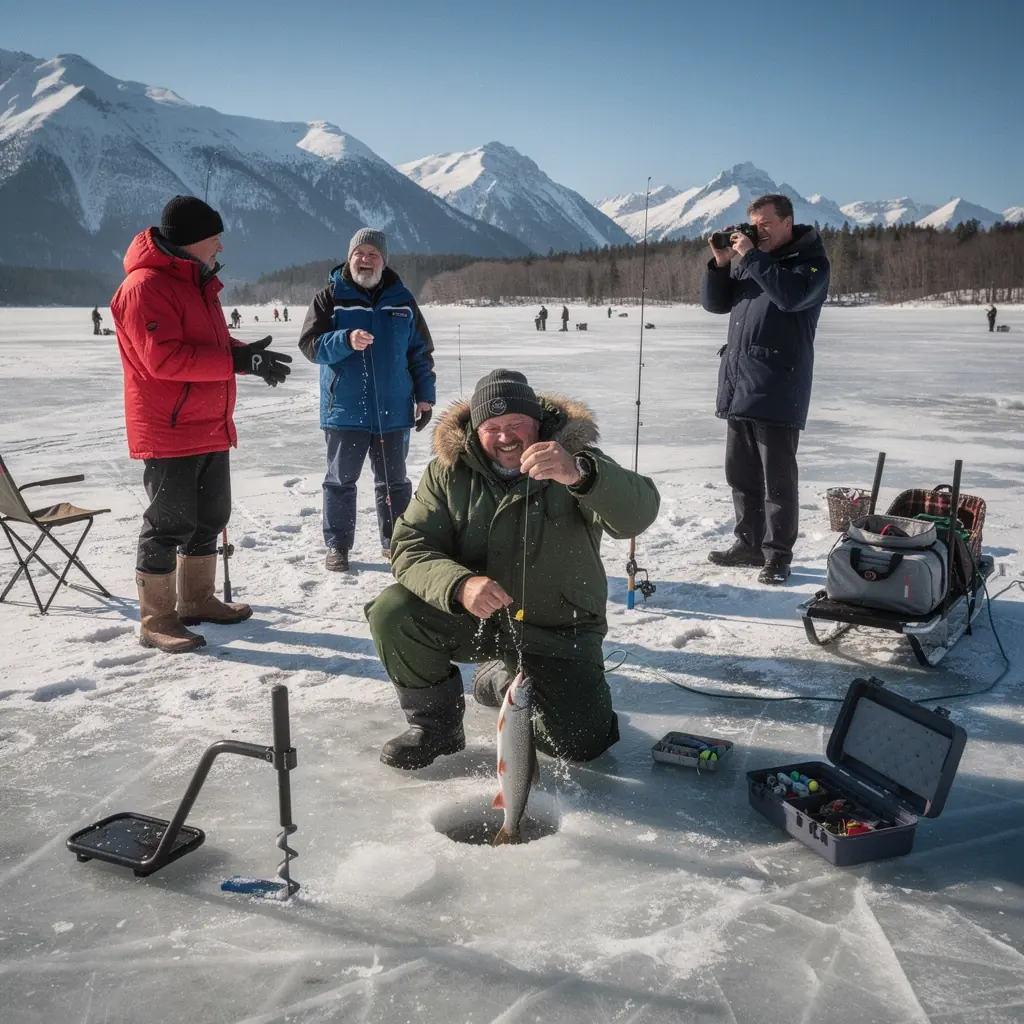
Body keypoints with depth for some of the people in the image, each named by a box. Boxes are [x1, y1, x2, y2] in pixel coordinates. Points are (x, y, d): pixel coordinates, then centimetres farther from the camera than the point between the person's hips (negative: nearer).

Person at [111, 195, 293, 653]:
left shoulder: (196, 282, 15)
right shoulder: (145, 286, -17)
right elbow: (164, 357, -25)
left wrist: (250, 353, 2)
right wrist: (238, 361, -26)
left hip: (210, 428, 10)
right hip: (169, 432, -10)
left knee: (209, 518, 16)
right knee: (170, 524, -4)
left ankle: (197, 600, 31)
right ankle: (156, 621, 7)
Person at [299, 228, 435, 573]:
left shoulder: (402, 300, 8)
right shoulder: (330, 298, 1)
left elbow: (421, 352, 11)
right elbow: (310, 344, -8)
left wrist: (425, 396, 5)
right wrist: (346, 340, -26)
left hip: (393, 411, 2)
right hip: (345, 411, -2)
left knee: (393, 482, 11)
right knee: (340, 481, 6)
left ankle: (394, 542, 23)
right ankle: (337, 546, 16)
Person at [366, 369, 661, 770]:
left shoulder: (574, 462, -13)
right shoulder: (448, 472, -6)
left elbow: (637, 514, -31)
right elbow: (411, 548, -12)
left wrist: (580, 475, -53)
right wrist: (459, 585, -34)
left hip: (558, 630, -1)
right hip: (472, 617, 1)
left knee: (580, 743, -10)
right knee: (392, 613, -24)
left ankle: (500, 679, 22)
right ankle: (434, 722, 3)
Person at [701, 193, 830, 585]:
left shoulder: (810, 260, -2)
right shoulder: (746, 258, 17)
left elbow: (791, 295, -22)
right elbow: (714, 303, 15)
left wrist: (750, 256, -17)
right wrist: (720, 263, 0)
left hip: (777, 389, -7)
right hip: (738, 384, 7)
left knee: (777, 478, -3)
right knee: (741, 474, 13)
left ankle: (778, 554, 5)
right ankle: (749, 543, 25)